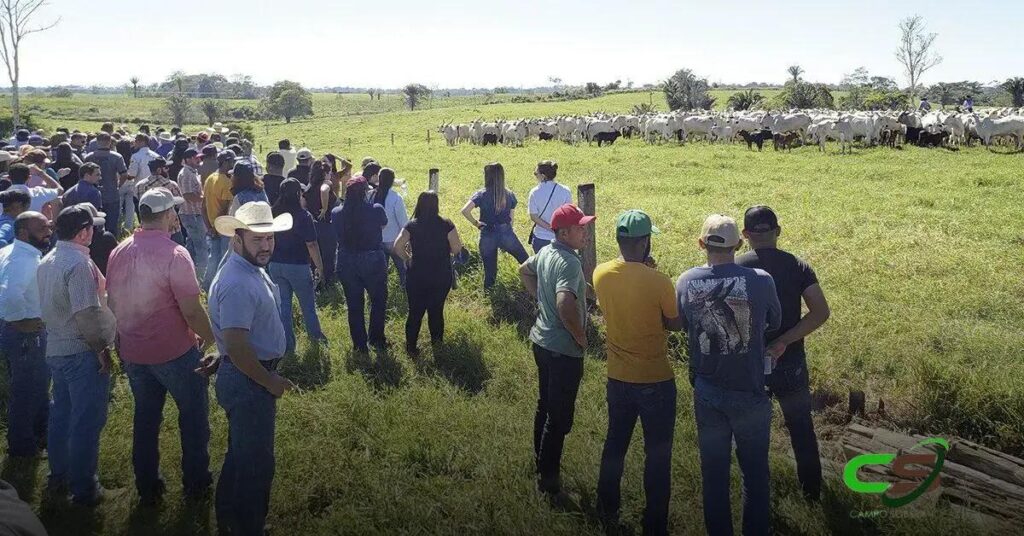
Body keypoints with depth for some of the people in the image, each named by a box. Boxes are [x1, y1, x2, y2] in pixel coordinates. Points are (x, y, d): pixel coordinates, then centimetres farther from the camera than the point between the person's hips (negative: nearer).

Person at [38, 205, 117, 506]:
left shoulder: (47, 261, 7)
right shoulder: (79, 264, -22)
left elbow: (50, 305, 14)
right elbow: (86, 315, -25)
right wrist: (102, 349, -16)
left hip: (55, 350, 9)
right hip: (81, 353, -9)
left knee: (61, 413, 21)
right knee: (87, 421, 2)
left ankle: (58, 476, 35)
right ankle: (83, 489, 11)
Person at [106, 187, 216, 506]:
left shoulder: (118, 254, -1)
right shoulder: (174, 254, -21)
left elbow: (113, 304, 9)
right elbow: (192, 311, -21)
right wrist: (210, 337, -4)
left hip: (132, 353, 6)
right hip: (175, 352, -6)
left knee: (145, 417, 18)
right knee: (193, 414, 13)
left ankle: (147, 488, 29)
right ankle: (196, 482, 24)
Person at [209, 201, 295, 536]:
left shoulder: (252, 268, 6)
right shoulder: (238, 283, -27)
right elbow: (237, 348, -30)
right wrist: (270, 382, -18)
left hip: (255, 376, 11)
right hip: (248, 381, -11)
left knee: (242, 454, 25)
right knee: (256, 462, 5)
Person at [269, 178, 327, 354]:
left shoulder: (273, 213, -1)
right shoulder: (303, 215, -16)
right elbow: (311, 244, -17)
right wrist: (319, 266, -7)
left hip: (275, 265, 4)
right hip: (297, 266, -4)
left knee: (283, 304, 11)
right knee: (307, 303, 16)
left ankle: (287, 344, 15)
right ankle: (315, 334, 33)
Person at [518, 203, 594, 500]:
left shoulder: (546, 252, 3)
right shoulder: (569, 262, -25)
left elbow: (524, 270, 23)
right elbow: (565, 304, -39)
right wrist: (581, 338, -23)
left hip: (541, 341, 10)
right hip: (563, 350, -10)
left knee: (545, 406, 23)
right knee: (560, 418, 3)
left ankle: (541, 462, 40)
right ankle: (549, 480, 13)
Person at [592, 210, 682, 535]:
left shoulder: (601, 274, -8)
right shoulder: (658, 282, -23)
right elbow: (676, 325, -7)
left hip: (617, 378, 5)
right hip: (655, 381, -5)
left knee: (615, 444, 23)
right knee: (658, 455, 10)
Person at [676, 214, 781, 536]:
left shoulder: (686, 282, -9)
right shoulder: (760, 281, -15)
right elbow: (774, 323, 2)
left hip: (707, 393, 2)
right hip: (750, 392, -2)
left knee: (714, 470, 16)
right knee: (755, 471, 16)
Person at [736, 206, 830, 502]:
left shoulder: (734, 268, -9)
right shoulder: (797, 266, -5)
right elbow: (821, 312, -15)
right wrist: (783, 342, -18)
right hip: (791, 364, 1)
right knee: (801, 428, 19)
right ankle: (812, 489, 31)